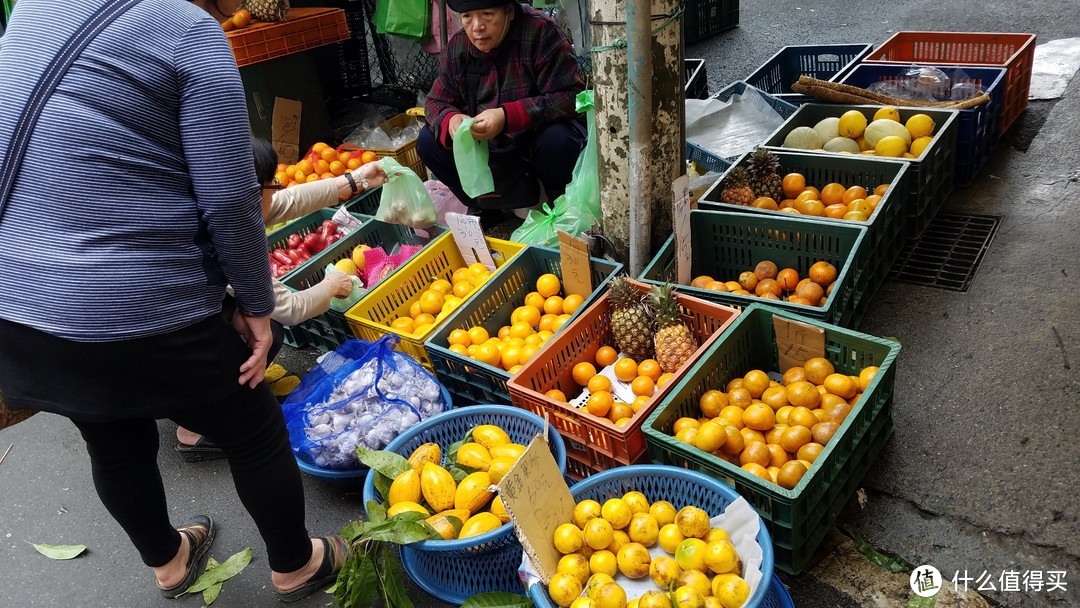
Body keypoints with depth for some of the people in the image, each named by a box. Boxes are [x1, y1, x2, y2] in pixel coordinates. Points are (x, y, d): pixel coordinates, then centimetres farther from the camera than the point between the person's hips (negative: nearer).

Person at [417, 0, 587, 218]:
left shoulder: (540, 31, -20)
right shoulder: (456, 47, -5)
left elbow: (570, 96, -26)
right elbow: (436, 102, 0)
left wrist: (508, 117, -38)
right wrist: (451, 121, -26)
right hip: (488, 149, 5)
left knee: (557, 141, -35)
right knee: (428, 141, -11)